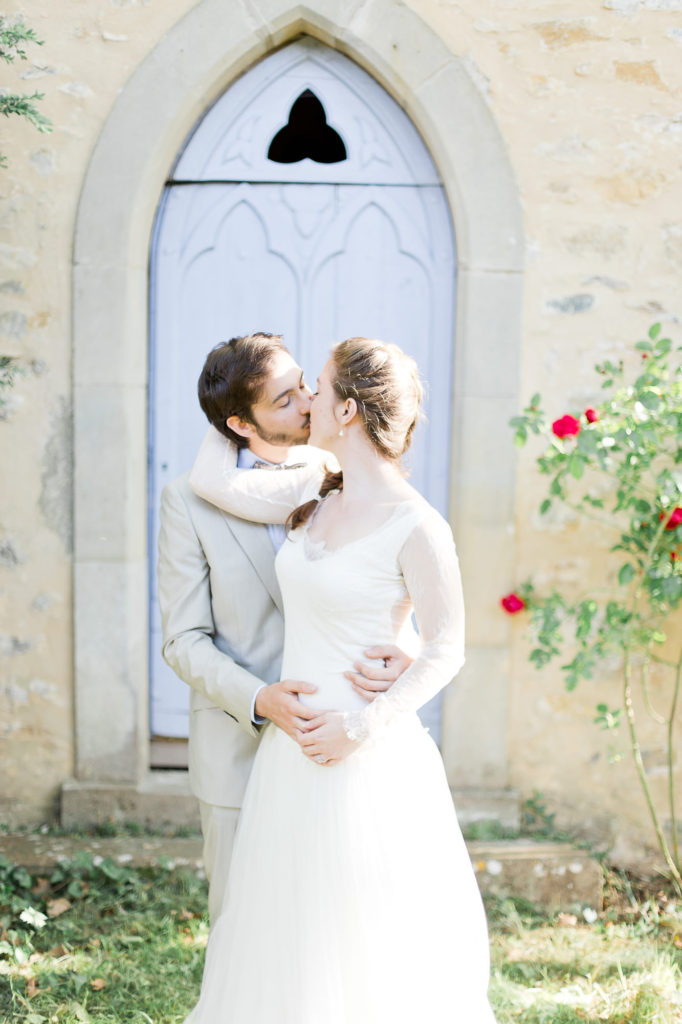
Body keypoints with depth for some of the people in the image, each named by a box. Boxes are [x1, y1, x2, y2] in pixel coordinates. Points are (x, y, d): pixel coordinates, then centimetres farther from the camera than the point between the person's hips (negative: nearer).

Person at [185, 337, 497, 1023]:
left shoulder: (416, 527, -16)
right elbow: (210, 482, -1)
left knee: (367, 943, 7)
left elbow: (445, 652, -12)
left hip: (366, 760, -7)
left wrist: (362, 726, -18)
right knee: (287, 938, 18)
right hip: (291, 753, 7)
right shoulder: (313, 493, 4)